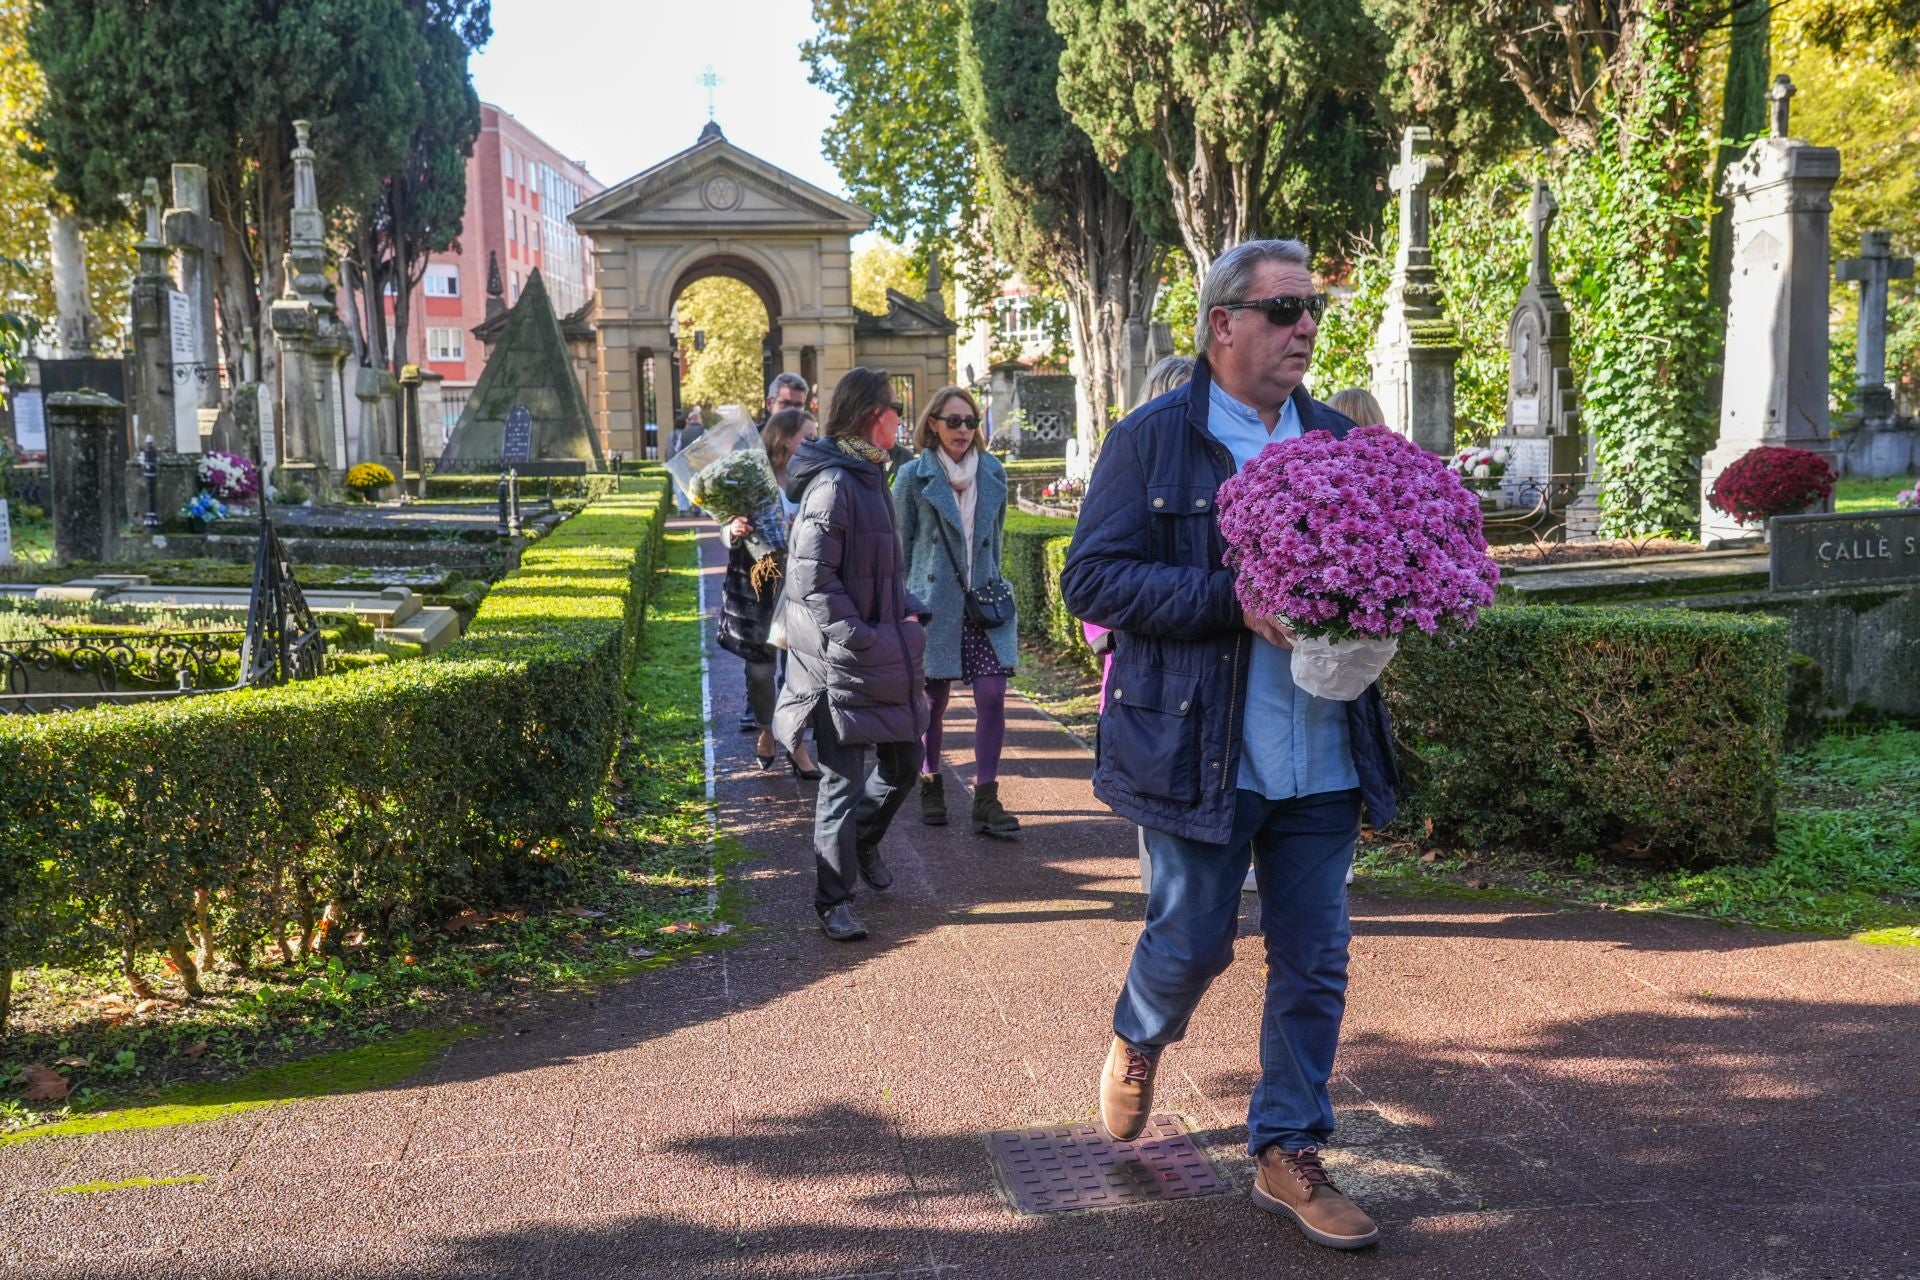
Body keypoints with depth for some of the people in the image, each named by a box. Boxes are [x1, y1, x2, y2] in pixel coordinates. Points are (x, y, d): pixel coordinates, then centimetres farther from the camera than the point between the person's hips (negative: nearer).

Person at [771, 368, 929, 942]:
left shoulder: (869, 476, 13)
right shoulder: (833, 483, -17)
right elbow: (812, 578, -20)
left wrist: (910, 612, 7)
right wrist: (858, 638, -18)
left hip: (883, 653, 9)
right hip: (842, 662, -9)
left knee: (903, 762, 17)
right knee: (844, 780, -1)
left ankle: (864, 841, 42)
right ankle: (834, 901, 12)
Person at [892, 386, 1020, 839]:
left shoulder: (993, 473, 7)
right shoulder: (914, 476, -2)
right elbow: (902, 543, 2)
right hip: (934, 601, -2)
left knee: (992, 697, -6)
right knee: (934, 700, 7)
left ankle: (986, 799, 1)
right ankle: (930, 785, 27)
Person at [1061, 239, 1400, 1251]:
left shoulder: (1337, 440, 10)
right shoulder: (1152, 440, -4)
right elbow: (1092, 579, -11)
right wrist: (1233, 602, -21)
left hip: (1323, 756, 4)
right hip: (1198, 751, -4)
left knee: (1313, 962, 8)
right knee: (1191, 940, 7)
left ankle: (1287, 1155, 24)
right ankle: (1139, 1039, 42)